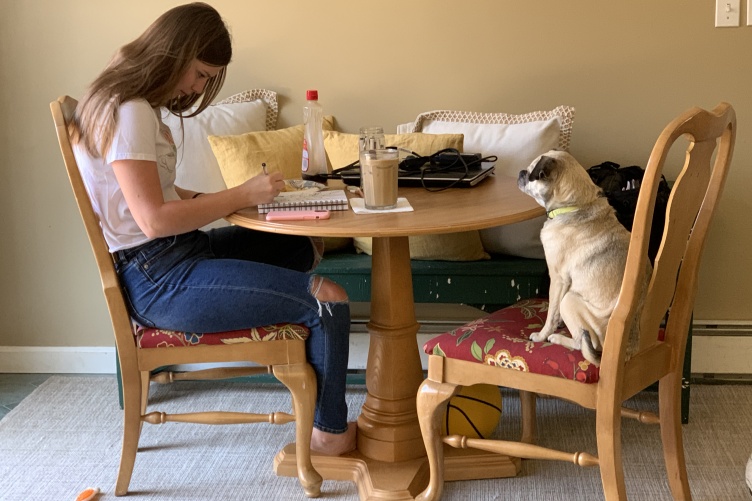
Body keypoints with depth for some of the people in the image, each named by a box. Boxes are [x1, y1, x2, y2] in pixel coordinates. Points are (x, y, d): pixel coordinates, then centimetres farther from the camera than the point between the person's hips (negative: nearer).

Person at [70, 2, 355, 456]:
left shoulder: (141, 106, 13)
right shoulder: (129, 112, -18)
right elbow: (154, 219, -24)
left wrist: (216, 198, 2)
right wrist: (241, 196, -16)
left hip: (178, 252, 11)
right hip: (159, 279, -11)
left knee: (302, 248, 21)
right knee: (330, 302, -15)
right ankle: (331, 433, 6)